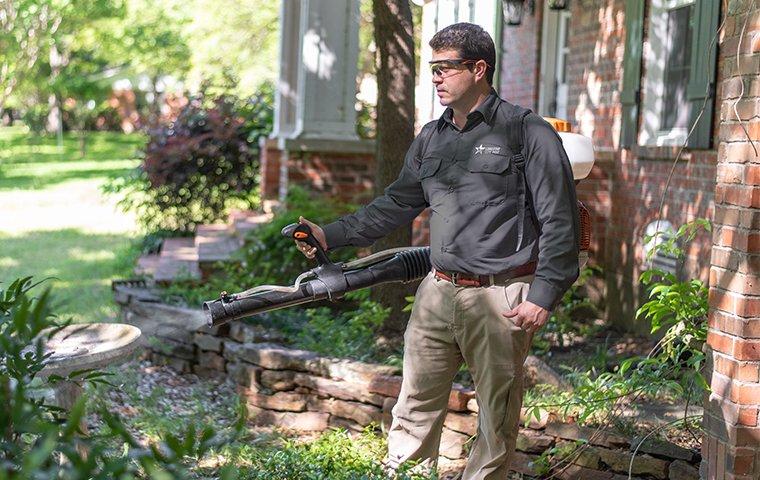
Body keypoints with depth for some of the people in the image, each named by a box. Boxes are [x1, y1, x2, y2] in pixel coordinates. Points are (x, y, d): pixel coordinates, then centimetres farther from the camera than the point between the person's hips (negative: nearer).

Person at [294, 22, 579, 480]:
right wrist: (331, 235, 11)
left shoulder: (528, 133, -6)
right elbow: (396, 204, 19)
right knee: (416, 406, 11)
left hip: (500, 299, -6)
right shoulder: (431, 138, 13)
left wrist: (543, 296, -13)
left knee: (497, 418, 5)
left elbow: (560, 223, -8)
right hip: (438, 292, 6)